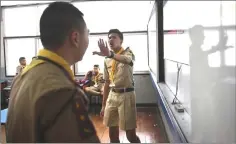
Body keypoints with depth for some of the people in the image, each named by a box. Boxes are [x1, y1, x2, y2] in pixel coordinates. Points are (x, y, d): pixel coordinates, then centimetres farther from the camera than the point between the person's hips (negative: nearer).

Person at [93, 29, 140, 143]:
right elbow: (107, 82, 15)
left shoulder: (128, 53, -5)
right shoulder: (107, 60, 11)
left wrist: (109, 54, -53)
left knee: (131, 135, 0)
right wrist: (103, 104, 14)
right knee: (112, 134, 12)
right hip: (112, 95, 6)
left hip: (126, 94, -5)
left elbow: (126, 59, -32)